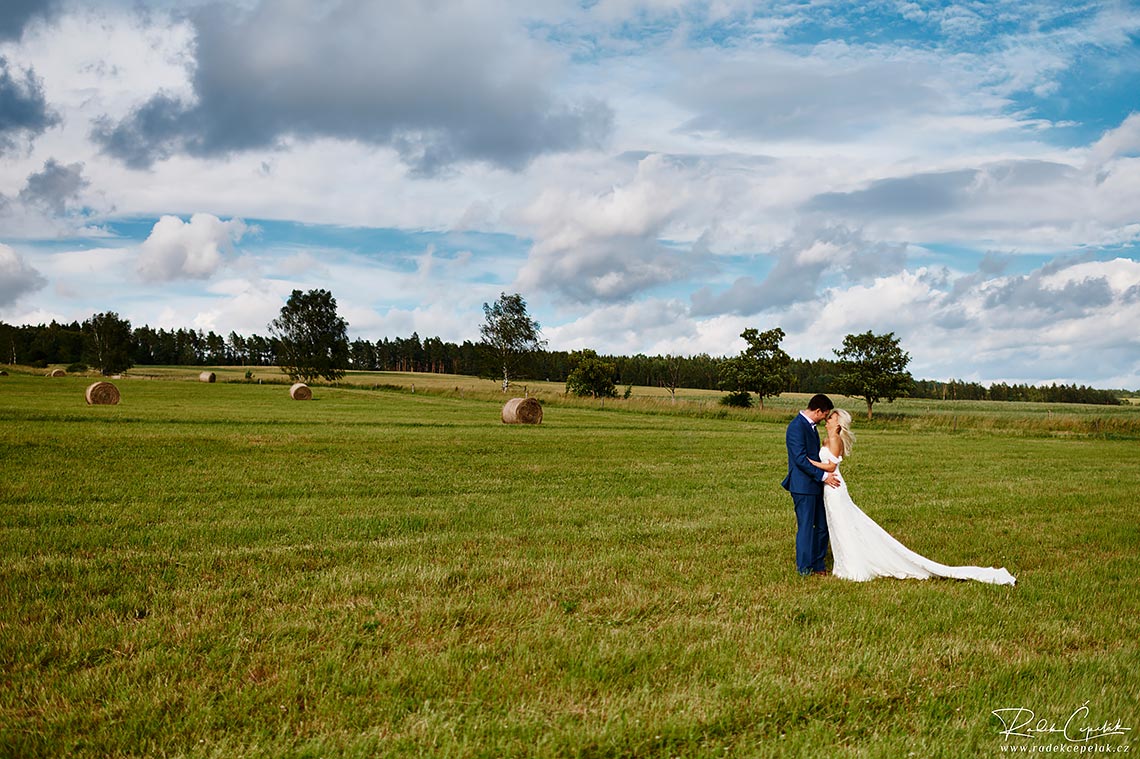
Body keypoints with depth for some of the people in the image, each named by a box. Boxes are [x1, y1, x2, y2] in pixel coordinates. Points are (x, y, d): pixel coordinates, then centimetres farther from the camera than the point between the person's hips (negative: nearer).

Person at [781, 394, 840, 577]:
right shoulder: (797, 426, -17)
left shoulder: (811, 426, 13)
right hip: (803, 486, -9)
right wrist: (823, 476, -18)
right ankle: (804, 568, 8)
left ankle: (818, 565, 23)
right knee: (806, 527, -2)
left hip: (815, 485, 9)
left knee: (822, 526, 13)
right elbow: (800, 458, -22)